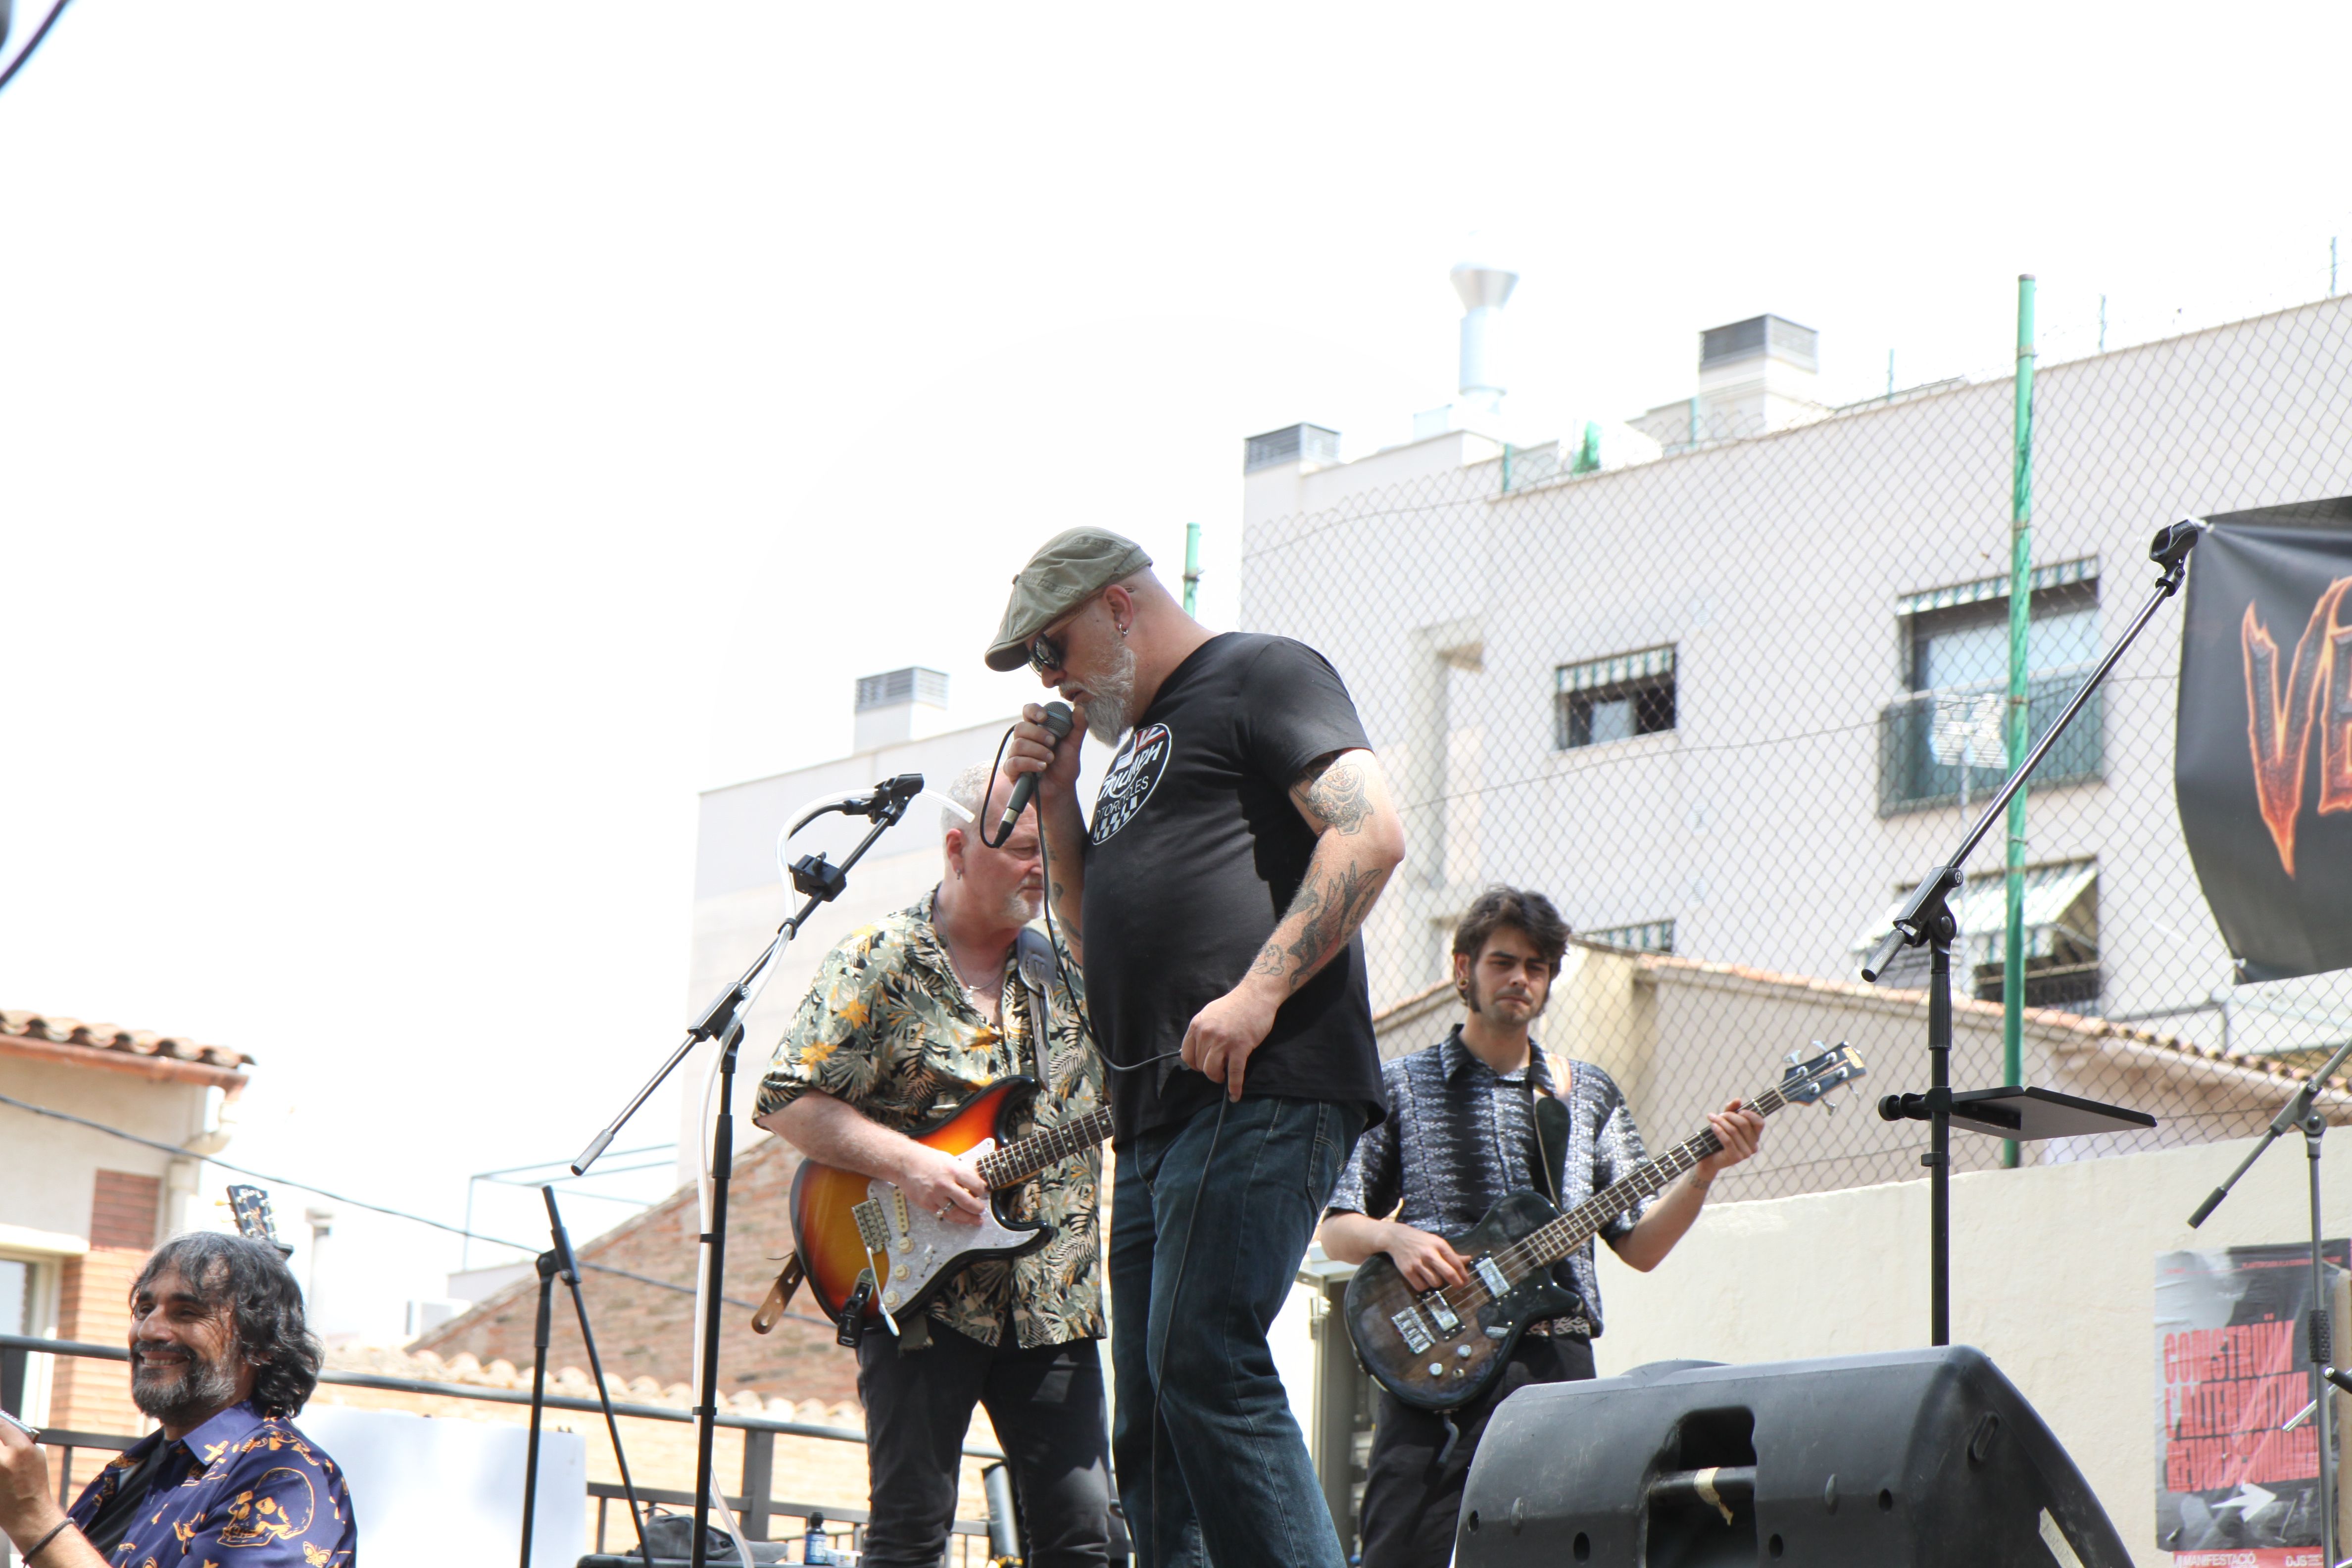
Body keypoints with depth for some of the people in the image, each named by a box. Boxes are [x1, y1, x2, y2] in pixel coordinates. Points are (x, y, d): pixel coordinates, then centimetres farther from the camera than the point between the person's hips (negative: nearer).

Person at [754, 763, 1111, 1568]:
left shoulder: (1071, 966, 11)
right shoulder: (878, 964, -3)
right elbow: (785, 1100, -7)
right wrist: (907, 1164, -17)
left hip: (1054, 1299, 4)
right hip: (919, 1294, -4)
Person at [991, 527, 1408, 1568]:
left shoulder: (1262, 676, 2)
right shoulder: (1137, 747, 29)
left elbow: (1371, 835, -12)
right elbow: (1096, 939, 31)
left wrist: (1259, 992, -20)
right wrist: (1056, 803, 16)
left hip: (1261, 1091, -10)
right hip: (1158, 1115, 10)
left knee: (1205, 1373, -21)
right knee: (1149, 1425, 4)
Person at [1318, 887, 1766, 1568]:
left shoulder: (1588, 1095, 18)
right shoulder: (1400, 1086, 11)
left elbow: (1640, 1244, 14)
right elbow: (1336, 1230, 10)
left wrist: (1703, 1171, -2)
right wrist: (1394, 1236, -11)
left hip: (1559, 1362, 2)